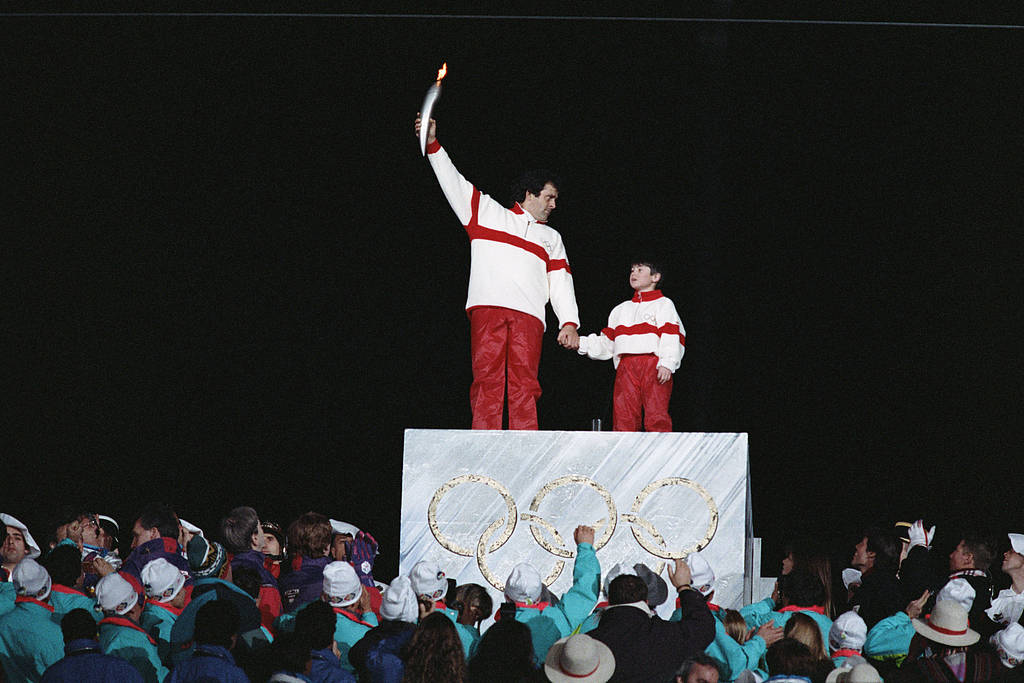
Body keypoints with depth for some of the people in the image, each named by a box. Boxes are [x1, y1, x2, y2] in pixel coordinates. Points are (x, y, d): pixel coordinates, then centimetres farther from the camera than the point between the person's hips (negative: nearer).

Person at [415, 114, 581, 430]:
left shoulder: (551, 239, 28)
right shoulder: (487, 212, 21)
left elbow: (561, 284, 19)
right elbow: (453, 182, 17)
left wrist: (569, 323, 5)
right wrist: (432, 144, 7)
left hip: (528, 315, 2)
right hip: (488, 306, -2)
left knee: (524, 385, -10)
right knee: (487, 382, -10)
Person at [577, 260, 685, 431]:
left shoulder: (664, 304, 14)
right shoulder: (621, 309, 31)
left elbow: (672, 338, -1)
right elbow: (606, 343, 27)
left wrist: (667, 364, -16)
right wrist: (581, 344, 11)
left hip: (654, 366, -5)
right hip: (626, 368, 5)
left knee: (656, 418, -16)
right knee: (623, 418, -8)